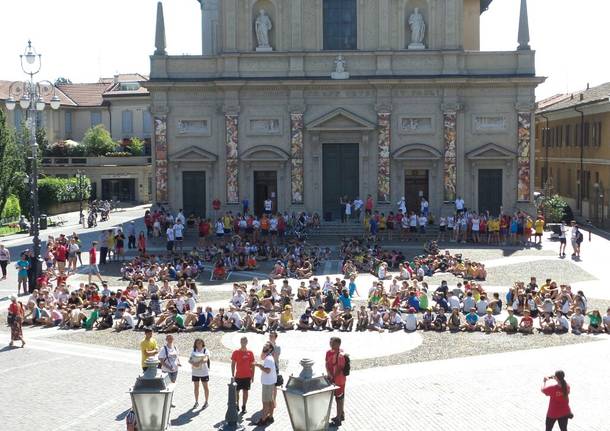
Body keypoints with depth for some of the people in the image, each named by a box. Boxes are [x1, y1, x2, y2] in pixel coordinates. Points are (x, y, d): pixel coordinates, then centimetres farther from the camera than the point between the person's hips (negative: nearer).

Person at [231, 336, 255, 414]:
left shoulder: (250, 353, 0)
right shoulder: (236, 352, -3)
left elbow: (252, 365, 5)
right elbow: (233, 364, 1)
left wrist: (252, 375, 2)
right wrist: (233, 375, -3)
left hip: (247, 376, 1)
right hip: (238, 376, -1)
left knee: (245, 391, 5)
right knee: (236, 391, 3)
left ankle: (244, 407, 14)